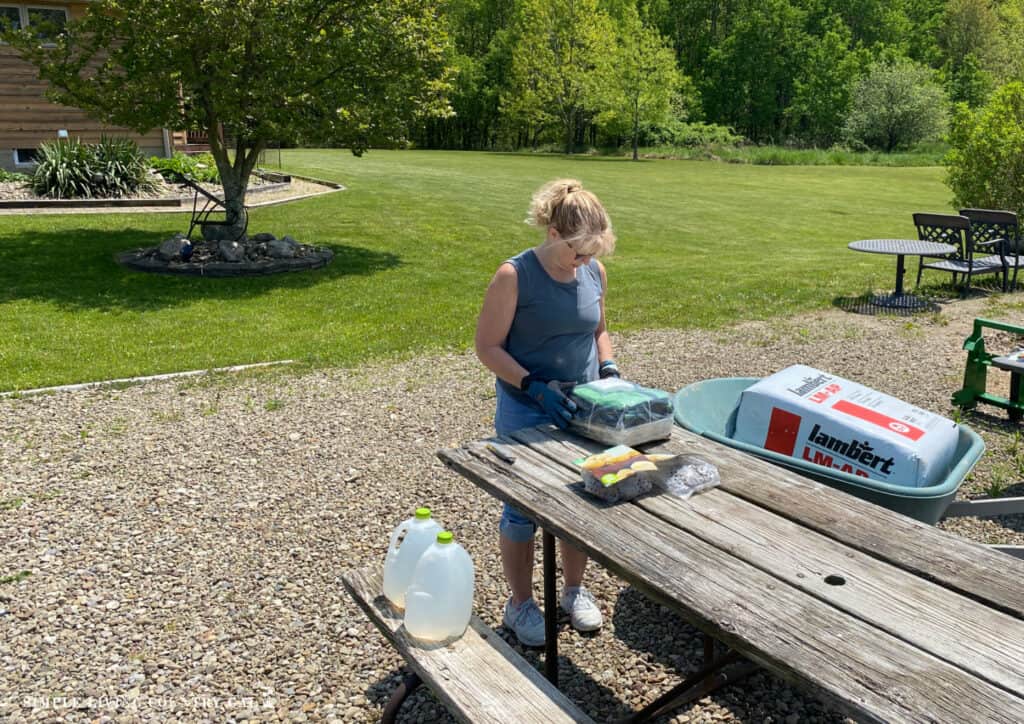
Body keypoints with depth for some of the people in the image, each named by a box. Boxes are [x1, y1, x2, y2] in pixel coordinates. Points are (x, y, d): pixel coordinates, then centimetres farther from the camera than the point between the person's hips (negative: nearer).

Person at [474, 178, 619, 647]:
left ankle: (574, 590, 37)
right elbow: (487, 347, -15)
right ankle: (520, 604, 28)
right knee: (523, 510, 8)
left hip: (582, 410, 5)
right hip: (526, 414, -5)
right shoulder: (514, 277, -18)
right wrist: (534, 387, -24)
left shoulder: (595, 273, -1)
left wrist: (609, 370, -4)